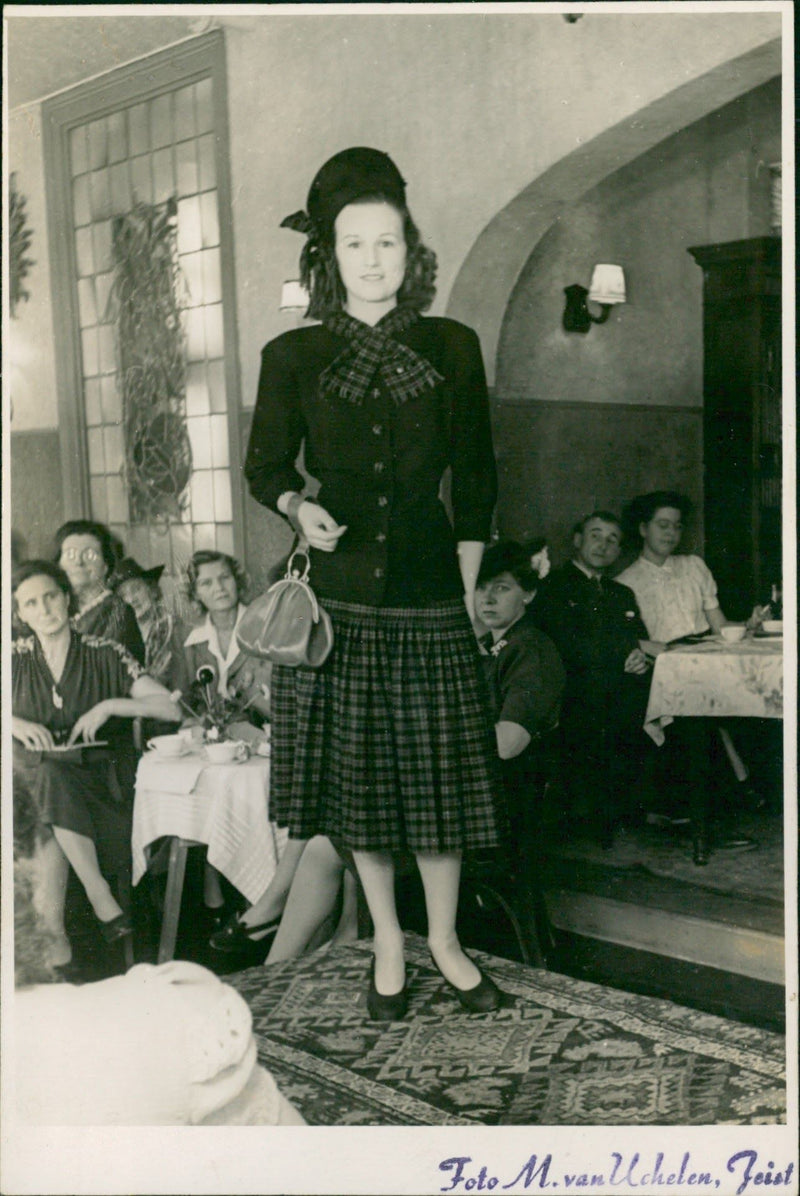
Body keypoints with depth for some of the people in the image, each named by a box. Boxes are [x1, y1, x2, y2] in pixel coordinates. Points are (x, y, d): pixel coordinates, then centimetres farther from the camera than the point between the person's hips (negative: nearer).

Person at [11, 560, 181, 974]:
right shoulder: (16, 659, 6)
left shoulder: (105, 654, 0)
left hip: (98, 779, -1)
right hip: (32, 776, 1)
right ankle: (102, 900, -28)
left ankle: (54, 930, -25)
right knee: (50, 775, -33)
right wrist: (17, 725, -18)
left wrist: (110, 706, -18)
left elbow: (170, 708, -5)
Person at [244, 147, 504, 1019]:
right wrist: (299, 507, -10)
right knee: (356, 774, 8)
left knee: (438, 772, 6)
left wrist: (468, 584, 4)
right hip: (338, 594, 0)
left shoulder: (451, 348, 3)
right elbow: (264, 466, 11)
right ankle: (387, 942, 27)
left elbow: (476, 477, 7)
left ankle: (444, 940, 27)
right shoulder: (293, 357, 1)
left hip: (429, 589, 0)